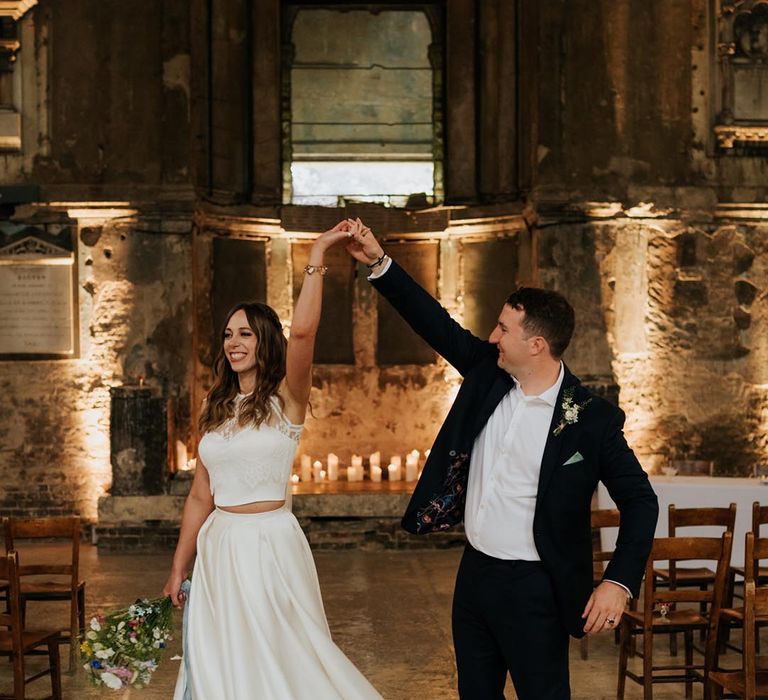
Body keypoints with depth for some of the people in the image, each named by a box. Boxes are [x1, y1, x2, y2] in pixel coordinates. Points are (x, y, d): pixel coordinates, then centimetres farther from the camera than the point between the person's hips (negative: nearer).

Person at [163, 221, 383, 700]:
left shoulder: (286, 399, -6)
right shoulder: (217, 411, 10)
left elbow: (302, 331, -25)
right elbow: (200, 497, 13)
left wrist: (317, 258, -22)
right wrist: (179, 570, 13)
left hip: (270, 545, -6)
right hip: (218, 549, 6)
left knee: (277, 660, 2)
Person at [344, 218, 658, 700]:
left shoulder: (593, 420, -15)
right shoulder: (488, 375, 0)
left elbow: (640, 501, -11)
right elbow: (437, 324, 4)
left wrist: (620, 582, -19)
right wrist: (378, 262, -3)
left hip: (535, 587, -6)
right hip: (475, 571, 7)